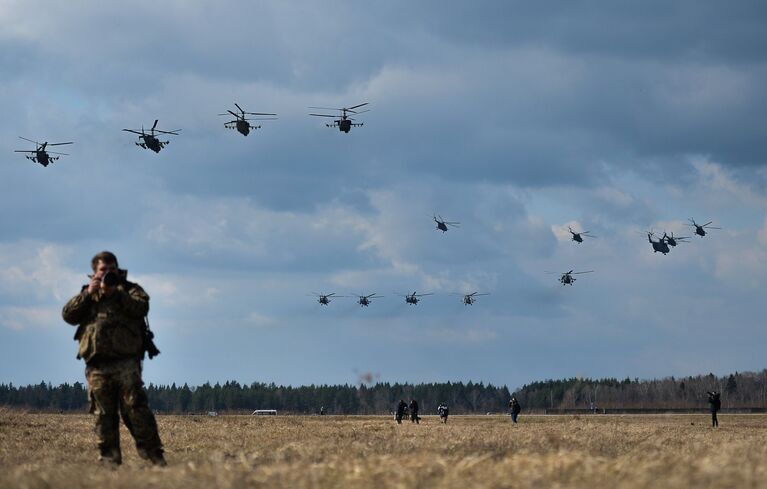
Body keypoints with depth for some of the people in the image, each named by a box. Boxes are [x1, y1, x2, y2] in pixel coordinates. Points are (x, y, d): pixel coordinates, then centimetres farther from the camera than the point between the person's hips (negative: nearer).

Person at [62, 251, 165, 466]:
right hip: (97, 365, 3)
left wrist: (115, 293, -15)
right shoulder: (86, 294, 21)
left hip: (126, 362, -3)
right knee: (104, 414, 1)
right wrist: (88, 293, -4)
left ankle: (153, 455, -12)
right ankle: (109, 458, 4)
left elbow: (141, 307, -7)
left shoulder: (130, 289, 13)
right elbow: (68, 315, 6)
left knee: (136, 408, -12)